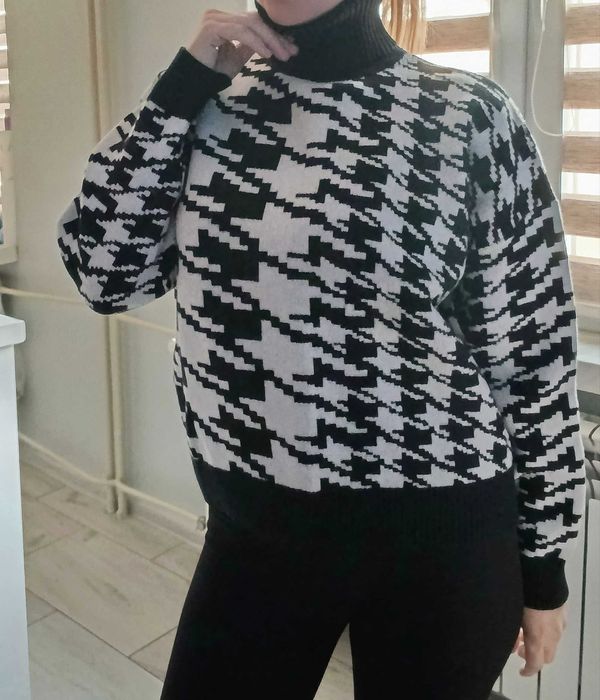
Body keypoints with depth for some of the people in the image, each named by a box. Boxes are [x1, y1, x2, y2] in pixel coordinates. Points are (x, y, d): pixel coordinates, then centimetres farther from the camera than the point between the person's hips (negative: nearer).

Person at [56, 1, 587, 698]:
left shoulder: (469, 114, -9)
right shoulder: (215, 103, 3)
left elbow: (532, 351, -6)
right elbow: (103, 273, -5)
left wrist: (544, 561, -1)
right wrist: (180, 85, -10)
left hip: (432, 538, -3)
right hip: (251, 527, 4)